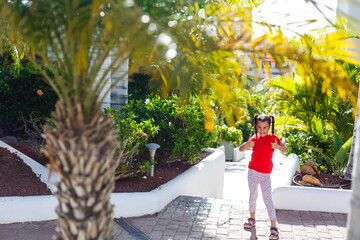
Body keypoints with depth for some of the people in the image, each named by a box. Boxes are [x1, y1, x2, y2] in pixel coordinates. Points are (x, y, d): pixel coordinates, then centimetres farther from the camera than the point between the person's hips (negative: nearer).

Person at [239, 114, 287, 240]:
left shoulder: (273, 138, -5)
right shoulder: (254, 138, 3)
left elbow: (285, 149, -4)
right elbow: (241, 149, 4)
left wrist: (277, 146, -26)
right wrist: (247, 144, -18)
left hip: (265, 174, -4)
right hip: (252, 172, 4)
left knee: (267, 199, -7)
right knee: (253, 195, 16)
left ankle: (274, 227, -2)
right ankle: (252, 219, 33)